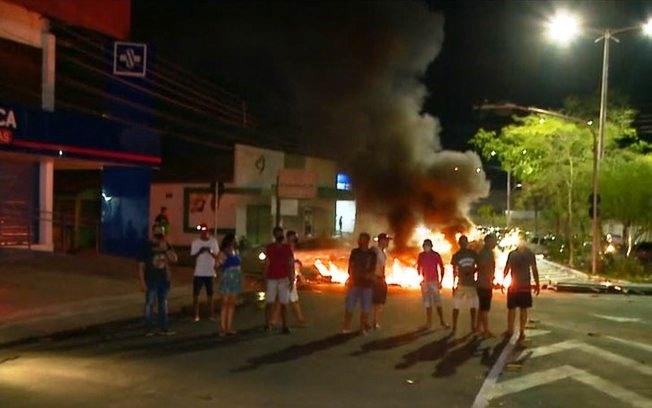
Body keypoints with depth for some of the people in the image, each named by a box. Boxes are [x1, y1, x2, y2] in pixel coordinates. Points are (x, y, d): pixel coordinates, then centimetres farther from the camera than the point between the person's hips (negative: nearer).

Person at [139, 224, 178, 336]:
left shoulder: (166, 245, 7)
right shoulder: (147, 246, -4)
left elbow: (174, 259, -2)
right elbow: (141, 265, -6)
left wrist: (165, 249, -16)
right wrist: (142, 281, -11)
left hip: (164, 280, 4)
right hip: (151, 281, -4)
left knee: (163, 304, 11)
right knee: (150, 304, -2)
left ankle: (163, 328, 19)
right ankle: (149, 329, 6)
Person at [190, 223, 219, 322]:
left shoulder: (213, 241, 1)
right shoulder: (195, 242, -3)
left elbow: (217, 256, 2)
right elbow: (192, 257, -4)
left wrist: (211, 252, -19)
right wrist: (199, 252, -23)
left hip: (210, 273, 1)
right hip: (198, 273, -1)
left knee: (210, 294, 9)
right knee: (196, 294, 1)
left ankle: (212, 314, 14)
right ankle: (196, 315, 7)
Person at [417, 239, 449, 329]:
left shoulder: (436, 255, -3)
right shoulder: (421, 256, 5)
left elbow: (441, 268, 1)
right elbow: (418, 268, 15)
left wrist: (441, 281, -4)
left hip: (434, 281, -3)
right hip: (424, 282, 3)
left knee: (438, 303, -6)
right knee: (428, 304, 7)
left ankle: (442, 321, 2)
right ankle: (428, 323, 11)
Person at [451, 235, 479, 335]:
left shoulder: (473, 253, 2)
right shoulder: (456, 255, -1)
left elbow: (478, 266, 9)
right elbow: (454, 271, 2)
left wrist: (472, 272, -10)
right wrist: (454, 284, -2)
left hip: (472, 283, 2)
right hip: (461, 284, -2)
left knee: (473, 306, 7)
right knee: (456, 306, -6)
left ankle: (473, 326, 19)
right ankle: (454, 327, 2)